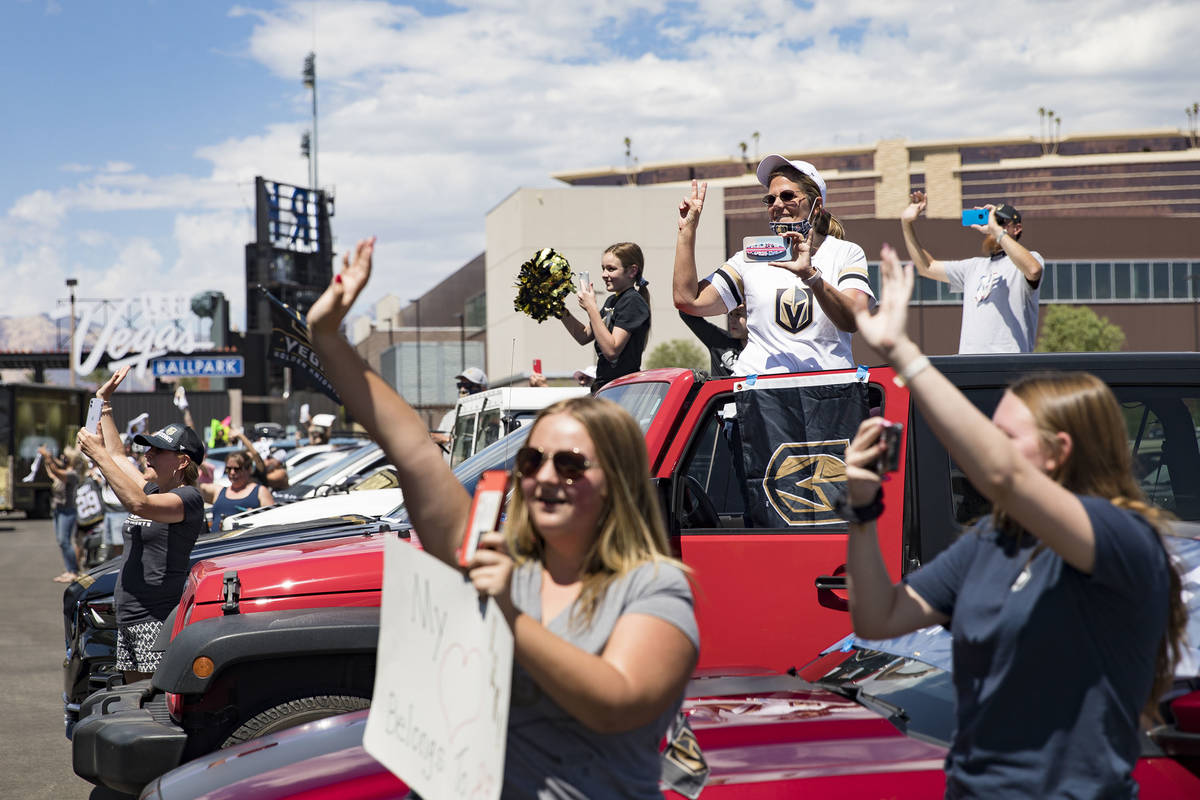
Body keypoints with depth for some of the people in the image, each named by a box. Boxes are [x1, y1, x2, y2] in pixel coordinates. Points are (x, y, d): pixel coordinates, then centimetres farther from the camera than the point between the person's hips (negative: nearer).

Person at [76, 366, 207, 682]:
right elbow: (117, 456, 32)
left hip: (159, 622, -10)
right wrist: (104, 402, 33)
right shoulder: (153, 489, 17)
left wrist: (98, 454, -24)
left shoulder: (189, 498, -11)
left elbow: (138, 504, -29)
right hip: (128, 621, 10)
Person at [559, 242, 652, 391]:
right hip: (604, 384, 8)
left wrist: (591, 308, -19)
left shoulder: (633, 302, -12)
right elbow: (584, 337, 21)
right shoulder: (612, 301, 17)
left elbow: (611, 350, -20)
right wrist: (561, 311, 8)